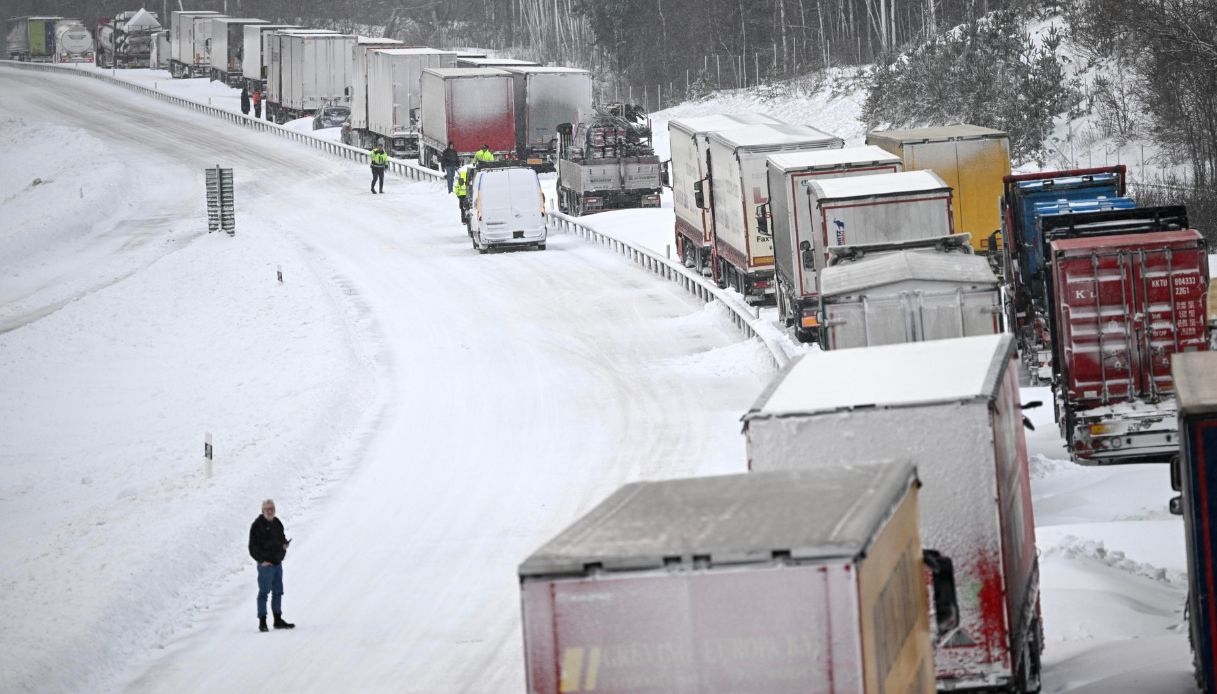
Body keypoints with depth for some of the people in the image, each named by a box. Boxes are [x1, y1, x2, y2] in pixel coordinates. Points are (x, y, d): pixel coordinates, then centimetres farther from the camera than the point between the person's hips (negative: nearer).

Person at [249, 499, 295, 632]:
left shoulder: (277, 523, 12)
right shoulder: (257, 525, -10)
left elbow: (282, 538, 24)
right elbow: (253, 546, -11)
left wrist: (285, 544, 1)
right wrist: (262, 560, -18)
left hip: (278, 562, 8)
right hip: (265, 564, -8)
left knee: (278, 592, 14)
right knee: (264, 592, -6)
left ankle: (278, 620, 23)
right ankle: (262, 622, -3)